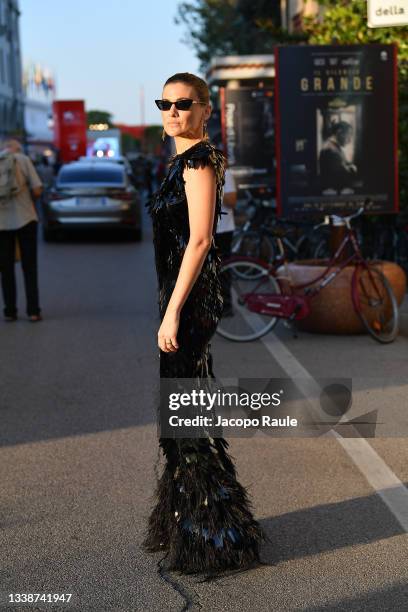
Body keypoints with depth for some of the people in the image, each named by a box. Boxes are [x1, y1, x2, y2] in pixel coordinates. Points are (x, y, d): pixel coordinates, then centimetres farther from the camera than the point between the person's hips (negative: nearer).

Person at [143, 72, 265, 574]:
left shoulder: (198, 159, -13)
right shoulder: (185, 159, 16)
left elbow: (200, 240, -21)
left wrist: (172, 311, -23)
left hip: (189, 297, -10)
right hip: (186, 295, 10)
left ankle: (213, 537, 10)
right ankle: (185, 522, 30)